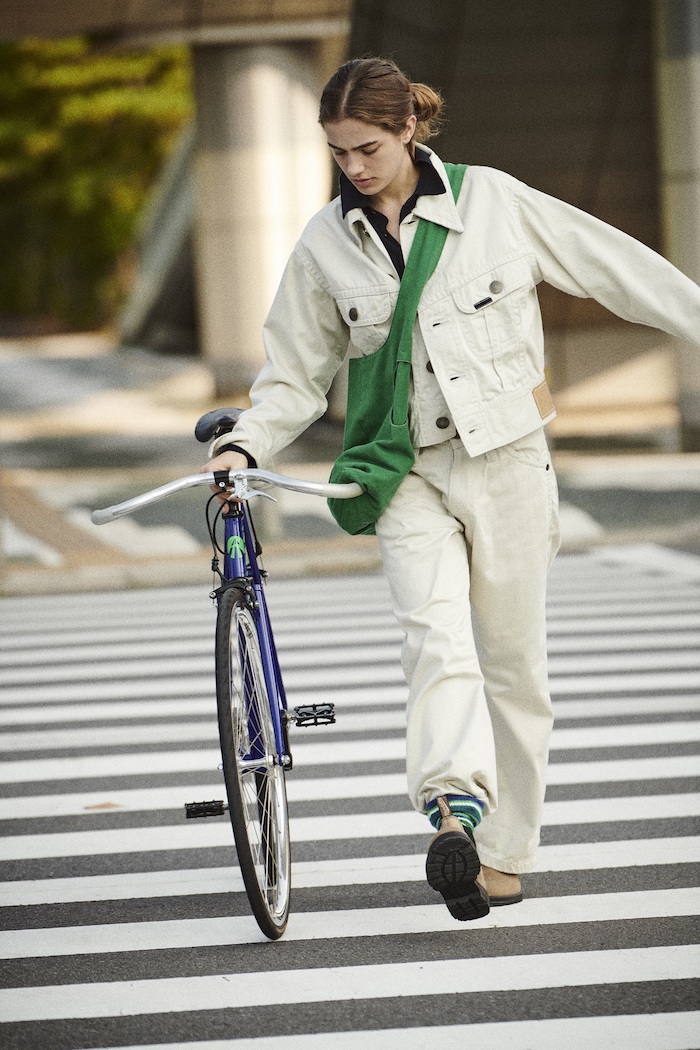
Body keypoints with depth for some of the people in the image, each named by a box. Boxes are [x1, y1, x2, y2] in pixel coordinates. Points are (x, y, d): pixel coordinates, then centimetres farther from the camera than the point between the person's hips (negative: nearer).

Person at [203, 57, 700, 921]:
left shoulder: (492, 200, -4)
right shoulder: (326, 246, 3)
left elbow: (617, 267, 2)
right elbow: (296, 374, 9)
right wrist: (244, 445, -7)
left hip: (509, 461, 0)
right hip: (412, 475, 0)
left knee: (512, 659, 5)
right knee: (436, 635, -24)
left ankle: (504, 850, 17)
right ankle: (455, 809, -41)